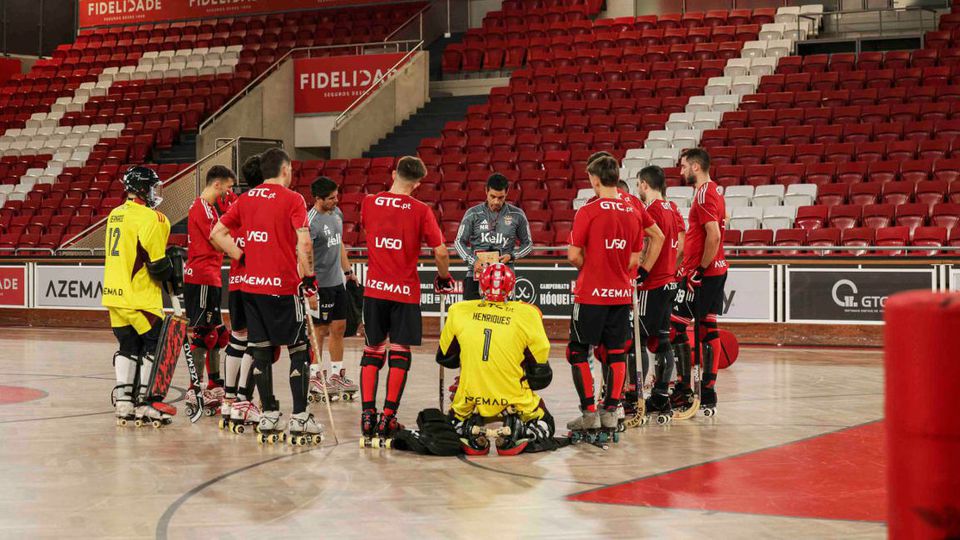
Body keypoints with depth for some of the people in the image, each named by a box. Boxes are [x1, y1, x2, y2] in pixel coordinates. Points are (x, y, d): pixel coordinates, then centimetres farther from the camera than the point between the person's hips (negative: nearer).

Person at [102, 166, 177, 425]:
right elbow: (157, 264, -16)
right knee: (154, 344, 2)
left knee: (128, 346, 14)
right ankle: (143, 403, 1)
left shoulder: (115, 215, 13)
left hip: (115, 294, 8)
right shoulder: (149, 218, -14)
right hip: (139, 297, -8)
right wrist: (173, 276, 3)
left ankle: (123, 403, 12)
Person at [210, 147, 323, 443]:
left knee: (261, 351, 9)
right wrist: (309, 280, -10)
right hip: (283, 286, -5)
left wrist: (244, 258, 14)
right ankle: (299, 418, 1)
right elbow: (304, 244, -18)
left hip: (251, 286, 6)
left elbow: (217, 234, 12)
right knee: (299, 350, 3)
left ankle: (269, 416, 13)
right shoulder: (292, 199, -7)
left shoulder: (246, 199, 10)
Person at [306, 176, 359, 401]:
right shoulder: (311, 221, -18)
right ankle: (314, 376, 10)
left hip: (337, 281, 8)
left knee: (339, 327, 11)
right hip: (321, 283, -8)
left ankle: (336, 374, 20)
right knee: (320, 330, 0)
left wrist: (348, 271, 20)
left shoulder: (336, 213, 8)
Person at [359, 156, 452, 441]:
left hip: (374, 289, 3)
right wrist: (444, 277, 8)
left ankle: (367, 415, 5)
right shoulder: (420, 211, -9)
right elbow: (440, 251, -10)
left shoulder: (368, 203, 1)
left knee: (372, 351, 12)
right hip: (405, 290, -3)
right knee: (399, 354, 4)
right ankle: (388, 418, 2)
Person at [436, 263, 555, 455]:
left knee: (457, 422, 35)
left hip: (470, 401, 2)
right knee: (544, 427, 26)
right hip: (514, 401, -2)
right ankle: (515, 435, -7)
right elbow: (540, 372, 0)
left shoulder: (459, 312, 1)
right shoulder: (527, 314, -5)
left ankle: (469, 433, -1)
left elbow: (445, 358, 14)